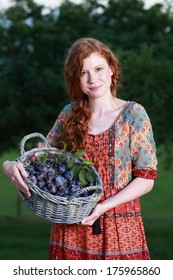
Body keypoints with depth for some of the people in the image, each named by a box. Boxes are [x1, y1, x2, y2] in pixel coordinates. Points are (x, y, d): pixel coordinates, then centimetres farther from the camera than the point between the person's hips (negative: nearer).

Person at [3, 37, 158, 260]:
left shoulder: (133, 114, -1)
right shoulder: (70, 114, 8)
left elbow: (146, 179, -4)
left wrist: (104, 206, -16)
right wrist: (11, 167, -12)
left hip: (120, 229, -2)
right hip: (71, 228, 3)